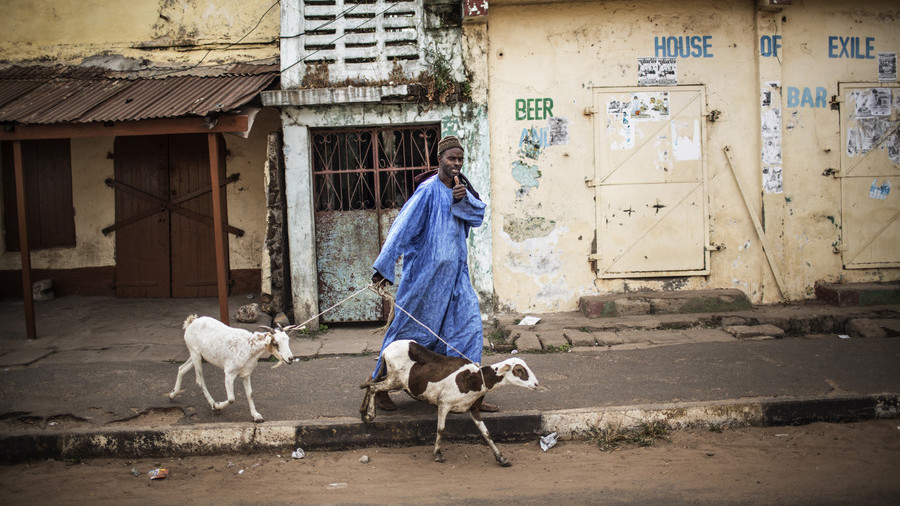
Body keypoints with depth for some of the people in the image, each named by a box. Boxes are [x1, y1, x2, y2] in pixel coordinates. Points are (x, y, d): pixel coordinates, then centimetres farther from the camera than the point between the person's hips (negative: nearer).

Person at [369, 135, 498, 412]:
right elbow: (402, 227, -18)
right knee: (411, 328, 4)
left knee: (468, 325, 1)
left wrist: (463, 198, -19)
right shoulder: (429, 190, -16)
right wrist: (383, 267, -21)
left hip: (455, 273, 7)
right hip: (426, 273, -7)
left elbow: (479, 215, 1)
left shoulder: (460, 186, 8)